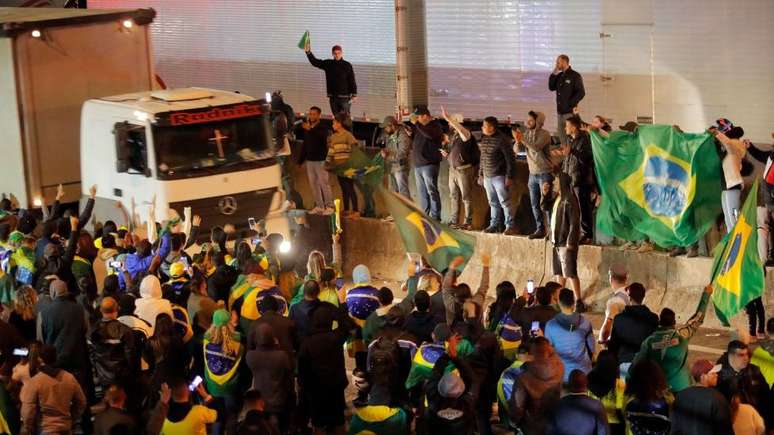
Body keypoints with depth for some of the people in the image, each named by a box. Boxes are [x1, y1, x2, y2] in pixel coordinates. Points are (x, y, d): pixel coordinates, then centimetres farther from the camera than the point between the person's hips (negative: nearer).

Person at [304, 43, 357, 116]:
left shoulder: (347, 65, -3)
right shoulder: (328, 64, 7)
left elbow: (352, 81, -5)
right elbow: (315, 62, 9)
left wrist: (354, 94, -10)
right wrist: (308, 52, -4)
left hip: (345, 97, -4)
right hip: (333, 97, 4)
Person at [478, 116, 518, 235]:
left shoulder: (501, 140, -14)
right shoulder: (483, 139, 10)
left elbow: (510, 159, -14)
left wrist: (509, 177, -17)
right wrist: (481, 174, 18)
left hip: (500, 176, -8)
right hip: (487, 176, 8)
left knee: (504, 202, -7)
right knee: (493, 203, 13)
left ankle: (510, 226, -4)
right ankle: (495, 225, 19)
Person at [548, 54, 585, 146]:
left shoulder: (575, 76, -7)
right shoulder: (559, 75, 14)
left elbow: (581, 93, -11)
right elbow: (551, 87, 12)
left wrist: (571, 104, -14)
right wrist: (553, 74, 3)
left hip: (570, 111, -8)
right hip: (560, 111, 8)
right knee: (561, 135, 11)